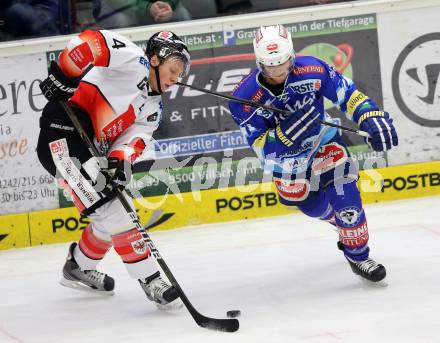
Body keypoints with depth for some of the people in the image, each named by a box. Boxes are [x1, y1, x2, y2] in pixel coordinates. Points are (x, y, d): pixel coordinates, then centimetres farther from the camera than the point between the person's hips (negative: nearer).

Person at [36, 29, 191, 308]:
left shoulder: (152, 107, 18)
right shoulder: (133, 60, -7)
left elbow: (136, 136, 2)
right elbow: (90, 42, -20)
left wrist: (121, 159, -17)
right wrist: (64, 76, -25)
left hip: (89, 149, 10)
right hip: (64, 135, -10)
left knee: (113, 216, 19)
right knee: (112, 210, -15)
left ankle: (80, 267, 40)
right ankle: (149, 278, -12)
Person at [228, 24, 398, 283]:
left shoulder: (311, 69, -27)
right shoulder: (246, 98, -29)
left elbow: (346, 92, -15)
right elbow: (262, 148, -27)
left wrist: (372, 117, -30)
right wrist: (288, 130, -45)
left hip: (323, 140, -1)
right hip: (286, 158, 1)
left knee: (343, 193, -20)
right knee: (314, 206, 17)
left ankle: (358, 254, -1)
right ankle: (346, 223, 53)